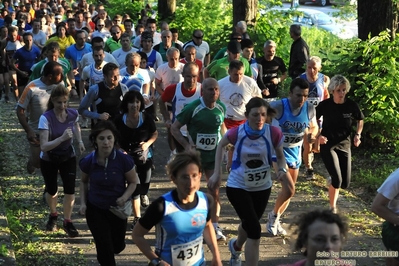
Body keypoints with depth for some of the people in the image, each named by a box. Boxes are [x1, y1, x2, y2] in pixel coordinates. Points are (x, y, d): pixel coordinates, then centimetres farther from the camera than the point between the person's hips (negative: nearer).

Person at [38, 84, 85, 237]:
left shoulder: (73, 114, -16)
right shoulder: (46, 118, -29)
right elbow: (44, 147, -34)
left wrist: (80, 141, -2)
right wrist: (62, 138, -45)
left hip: (68, 157, 2)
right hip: (48, 160, -2)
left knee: (70, 190, -5)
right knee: (51, 190, 12)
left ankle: (67, 222, 14)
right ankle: (53, 215, 42)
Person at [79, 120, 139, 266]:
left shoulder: (124, 159, -22)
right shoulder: (88, 161, -16)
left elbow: (133, 182, -6)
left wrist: (125, 197, -24)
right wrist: (83, 202, -4)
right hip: (95, 209, 0)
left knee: (117, 247, 18)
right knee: (105, 249, -3)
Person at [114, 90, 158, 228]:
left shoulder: (147, 118, -14)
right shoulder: (119, 120, -15)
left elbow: (155, 134, 2)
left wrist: (148, 143, -16)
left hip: (145, 156, 1)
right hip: (128, 157, -1)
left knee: (145, 182, 14)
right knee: (134, 186, 1)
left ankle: (144, 195, 55)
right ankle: (137, 217, 14)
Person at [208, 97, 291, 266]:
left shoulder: (274, 133, -21)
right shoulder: (237, 132, -23)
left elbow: (280, 156, -3)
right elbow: (221, 146, -1)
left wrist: (282, 170, -24)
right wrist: (217, 173, -5)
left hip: (262, 187, 4)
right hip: (238, 187, -3)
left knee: (249, 225, 26)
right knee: (255, 231, -14)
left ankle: (236, 247, 59)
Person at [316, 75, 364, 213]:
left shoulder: (352, 105, -8)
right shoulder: (325, 105, -12)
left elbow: (360, 121, 10)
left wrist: (358, 135, -6)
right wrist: (318, 135, -12)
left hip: (344, 145, 3)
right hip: (327, 145, -3)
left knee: (345, 183, 4)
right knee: (337, 180, -17)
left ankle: (331, 181, 41)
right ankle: (333, 208, 5)